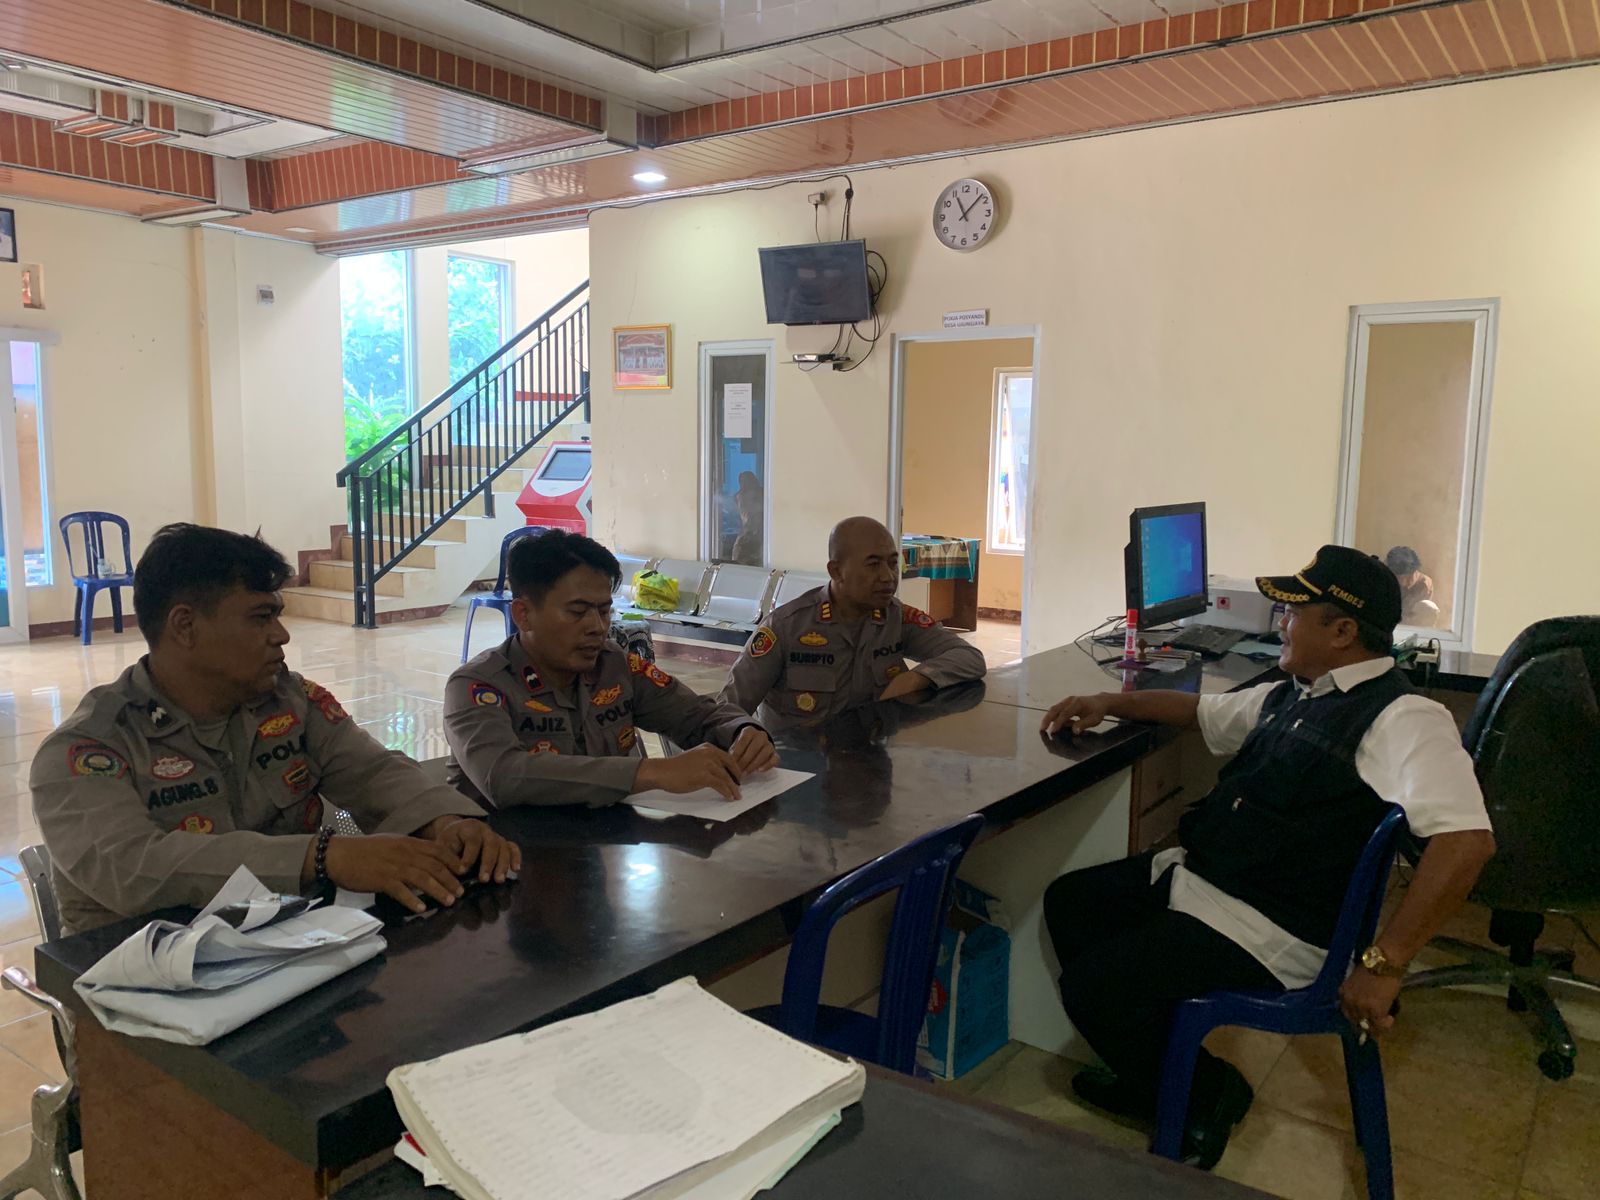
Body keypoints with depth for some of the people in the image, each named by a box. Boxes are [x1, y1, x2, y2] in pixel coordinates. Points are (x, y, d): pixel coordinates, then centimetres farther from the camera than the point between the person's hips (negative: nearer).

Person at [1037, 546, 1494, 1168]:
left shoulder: (1402, 718, -17)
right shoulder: (1292, 696, 11)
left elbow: (1466, 838, -30)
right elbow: (1204, 711, 29)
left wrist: (1382, 964, -30)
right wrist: (1109, 704, 21)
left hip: (1268, 926, -9)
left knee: (1090, 989, -17)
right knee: (1067, 903, 11)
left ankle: (1204, 1096, 13)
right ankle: (1155, 1072, 25)